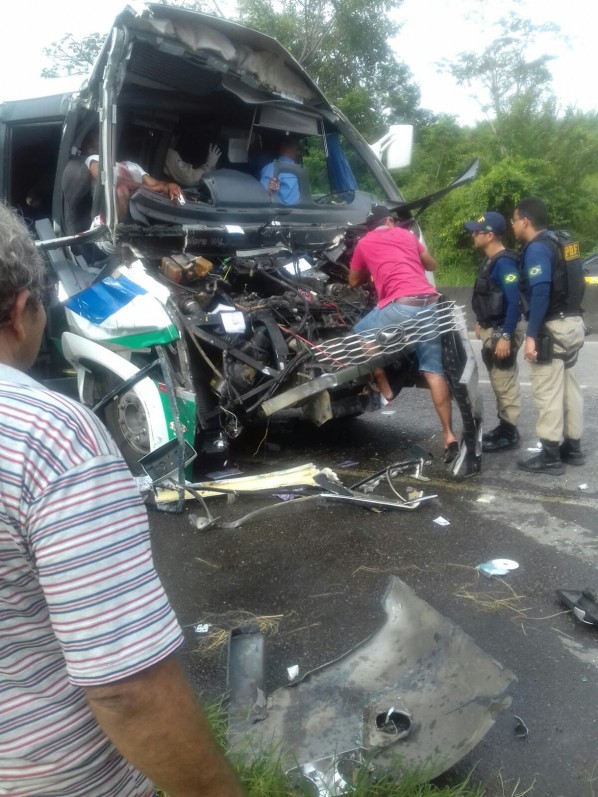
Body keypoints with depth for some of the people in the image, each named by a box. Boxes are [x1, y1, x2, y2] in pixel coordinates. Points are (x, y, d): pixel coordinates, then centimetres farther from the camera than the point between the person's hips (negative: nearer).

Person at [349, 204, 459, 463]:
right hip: (431, 303, 5)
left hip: (402, 306, -4)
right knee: (434, 371, 7)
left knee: (360, 334, 21)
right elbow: (432, 265, 39)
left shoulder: (364, 243, 18)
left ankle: (384, 388, 18)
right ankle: (449, 435, 6)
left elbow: (354, 281, 31)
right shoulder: (407, 234, 27)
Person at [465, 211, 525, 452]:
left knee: (505, 382, -2)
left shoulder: (504, 262, -20)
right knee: (499, 381, 16)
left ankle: (510, 432, 6)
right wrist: (482, 323, 22)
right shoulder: (490, 260, 10)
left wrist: (506, 336, -27)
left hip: (503, 331, -10)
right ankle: (504, 426, 26)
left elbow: (514, 302, -25)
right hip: (493, 329, 10)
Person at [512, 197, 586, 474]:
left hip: (553, 328, -10)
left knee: (548, 392, -5)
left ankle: (550, 455, 1)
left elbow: (540, 293, -25)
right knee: (567, 387, 16)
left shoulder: (537, 249, -15)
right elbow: (574, 282, 18)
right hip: (573, 322, 10)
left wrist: (531, 335, -25)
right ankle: (572, 447, 25)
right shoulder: (559, 242, 15)